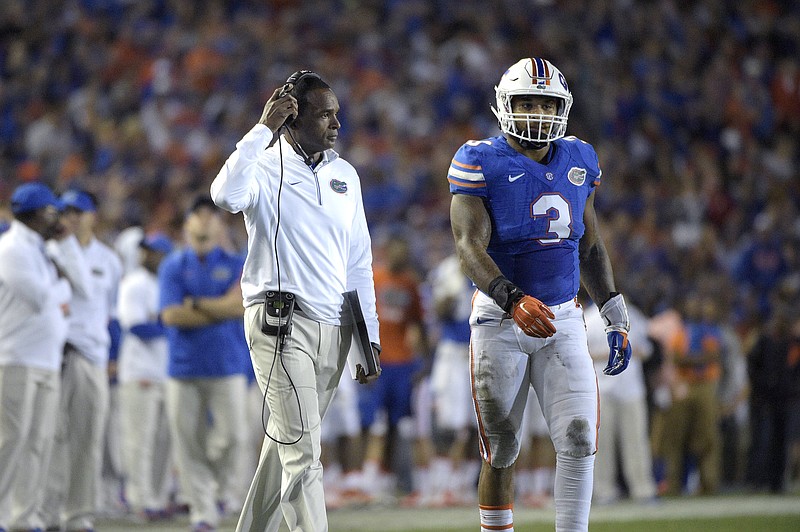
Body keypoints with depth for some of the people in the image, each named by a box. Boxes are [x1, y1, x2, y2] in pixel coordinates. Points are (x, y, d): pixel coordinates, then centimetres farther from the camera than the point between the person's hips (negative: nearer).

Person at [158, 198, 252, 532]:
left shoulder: (236, 265, 8)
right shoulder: (172, 266, 6)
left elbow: (243, 306, -8)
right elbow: (171, 315, -7)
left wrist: (196, 304, -8)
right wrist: (222, 308, -8)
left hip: (227, 367, 0)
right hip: (184, 367, 0)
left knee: (232, 435, -9)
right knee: (188, 442, -3)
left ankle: (223, 488, 18)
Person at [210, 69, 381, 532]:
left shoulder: (345, 176, 13)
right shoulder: (265, 168, -4)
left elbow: (358, 264, 17)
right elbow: (228, 196, -30)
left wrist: (370, 336, 13)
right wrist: (264, 129, -23)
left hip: (333, 328, 6)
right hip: (280, 324, -6)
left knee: (286, 443, 13)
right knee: (303, 451, -13)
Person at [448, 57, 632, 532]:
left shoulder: (578, 160, 9)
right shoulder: (481, 163, -8)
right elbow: (470, 248, -19)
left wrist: (616, 319, 14)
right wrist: (513, 300, -34)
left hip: (563, 320, 4)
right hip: (501, 320, -3)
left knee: (579, 438, -11)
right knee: (502, 451, 4)